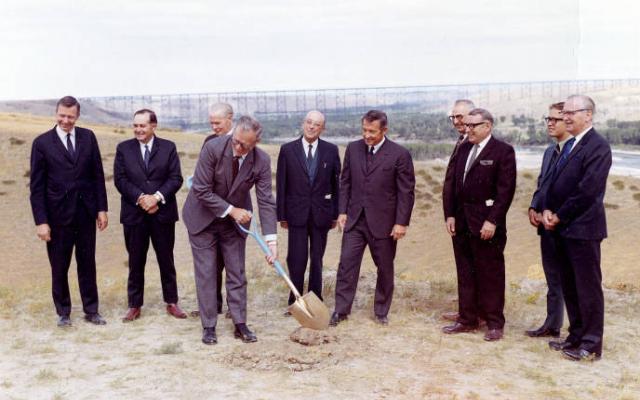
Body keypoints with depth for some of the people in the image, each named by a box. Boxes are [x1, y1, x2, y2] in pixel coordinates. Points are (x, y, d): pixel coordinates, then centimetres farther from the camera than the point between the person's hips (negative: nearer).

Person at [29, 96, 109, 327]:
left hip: (86, 212, 2)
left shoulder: (88, 137, 3)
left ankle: (91, 310, 22)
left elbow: (98, 175, 6)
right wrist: (41, 221, -9)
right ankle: (63, 312, 23)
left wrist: (102, 208, 1)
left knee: (87, 264, 11)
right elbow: (37, 186, -4)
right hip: (58, 214, -2)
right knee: (59, 267, 8)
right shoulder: (42, 143, -4)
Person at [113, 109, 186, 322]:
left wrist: (157, 197, -17)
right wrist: (141, 198, -15)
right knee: (135, 262, 7)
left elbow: (175, 178, -3)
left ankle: (171, 302, 20)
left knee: (166, 260, 9)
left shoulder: (168, 147, 3)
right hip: (134, 214, 0)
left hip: (163, 213, 0)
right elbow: (120, 180, -3)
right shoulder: (123, 148, 4)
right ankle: (134, 305, 17)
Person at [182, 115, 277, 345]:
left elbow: (266, 201, -18)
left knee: (237, 273, 7)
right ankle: (209, 327, 13)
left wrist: (271, 240, -25)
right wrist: (231, 210, -24)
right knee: (206, 274, 2)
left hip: (235, 222, 2)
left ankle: (240, 324, 17)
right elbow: (201, 190, -22)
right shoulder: (213, 148, -25)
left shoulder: (261, 161, -18)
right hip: (203, 218, -2)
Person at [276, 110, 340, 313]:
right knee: (296, 259, -2)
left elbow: (336, 183, 5)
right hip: (297, 213, -1)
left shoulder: (331, 150, 2)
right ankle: (294, 302, 12)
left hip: (321, 213, 1)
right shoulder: (287, 150, 0)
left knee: (317, 259, 10)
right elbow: (281, 185, 2)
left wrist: (336, 213, 4)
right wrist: (281, 215, 0)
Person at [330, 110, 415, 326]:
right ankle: (341, 310, 12)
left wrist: (401, 222, -11)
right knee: (347, 264, 1)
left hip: (383, 222, -3)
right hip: (355, 219, 3)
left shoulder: (400, 154, -8)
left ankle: (381, 312, 24)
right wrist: (343, 211, 3)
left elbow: (406, 191, -7)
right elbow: (345, 182, 10)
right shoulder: (353, 148, 4)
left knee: (385, 268, 9)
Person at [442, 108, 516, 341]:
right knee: (465, 274, 12)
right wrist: (450, 214, 7)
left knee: (490, 275, 3)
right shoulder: (463, 149, 12)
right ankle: (467, 319, 23)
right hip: (461, 223, 6)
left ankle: (494, 323, 15)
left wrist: (492, 221, -17)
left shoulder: (503, 151, -7)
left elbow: (506, 190, -12)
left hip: (486, 225, -6)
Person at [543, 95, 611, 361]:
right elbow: (554, 181, 15)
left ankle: (591, 344, 10)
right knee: (569, 287, 15)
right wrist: (548, 210, -1)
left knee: (588, 287, 1)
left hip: (582, 228, -9)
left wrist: (559, 216, -12)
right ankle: (576, 336, 26)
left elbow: (588, 190, -19)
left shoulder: (597, 146, -13)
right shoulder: (569, 145, 16)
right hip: (563, 229, 9)